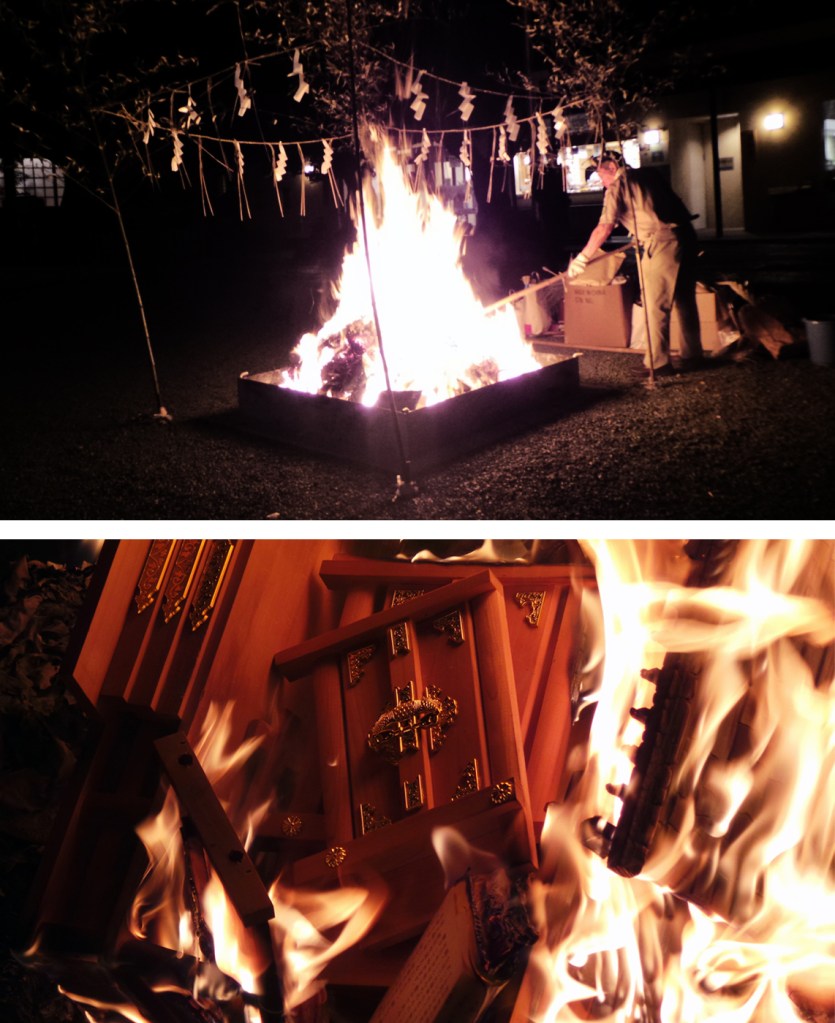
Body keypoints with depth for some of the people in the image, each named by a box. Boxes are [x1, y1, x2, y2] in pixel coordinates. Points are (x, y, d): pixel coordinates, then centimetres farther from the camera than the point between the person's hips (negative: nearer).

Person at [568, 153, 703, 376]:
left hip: (661, 244, -8)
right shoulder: (649, 174, 19)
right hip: (685, 236, 8)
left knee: (656, 306, -1)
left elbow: (603, 229, -8)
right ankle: (692, 355, 25)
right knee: (685, 301, 16)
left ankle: (657, 363, 1)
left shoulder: (617, 187, -2)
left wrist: (582, 258, 0)